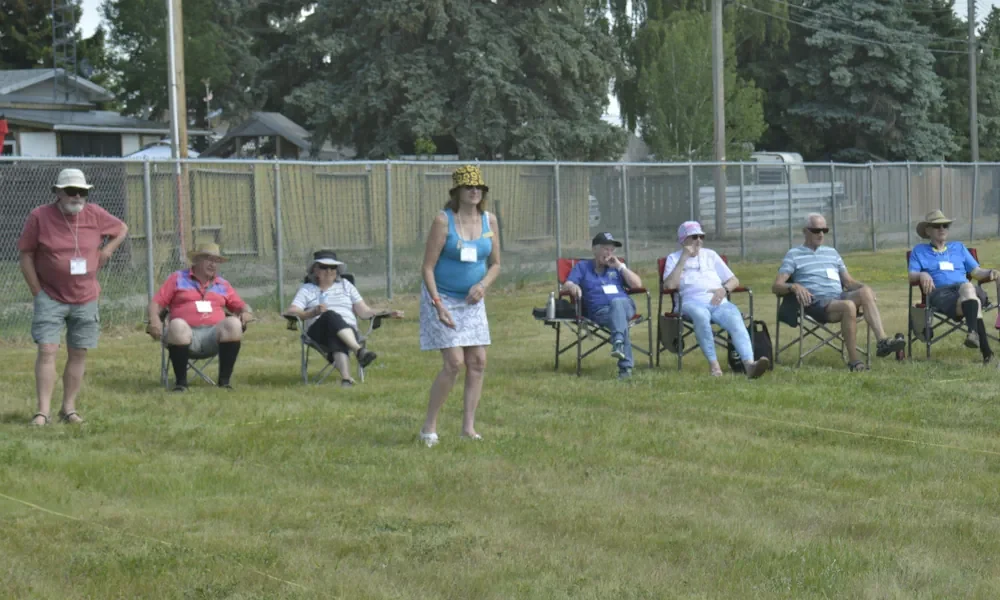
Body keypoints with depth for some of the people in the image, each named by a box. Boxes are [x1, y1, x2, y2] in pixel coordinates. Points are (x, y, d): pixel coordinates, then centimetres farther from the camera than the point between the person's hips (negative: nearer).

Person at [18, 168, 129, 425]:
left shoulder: (94, 215, 0)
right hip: (50, 298, -3)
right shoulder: (39, 217, -8)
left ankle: (69, 408, 16)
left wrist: (106, 250, 3)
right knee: (47, 351, -10)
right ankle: (43, 411, -9)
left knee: (78, 354, 5)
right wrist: (38, 292, -6)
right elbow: (26, 256, -3)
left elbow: (122, 229, 18)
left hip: (85, 299, 3)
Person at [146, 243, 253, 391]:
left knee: (233, 323, -28)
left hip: (214, 335, 2)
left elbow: (241, 306, 24)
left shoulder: (222, 285, 24)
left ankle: (224, 380, -23)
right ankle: (180, 381, -24)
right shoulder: (177, 278, 17)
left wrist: (247, 312, -1)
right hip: (186, 335, -2)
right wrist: (154, 320, -12)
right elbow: (156, 303, 9)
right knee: (177, 325, -37)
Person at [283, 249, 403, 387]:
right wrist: (313, 312, -13)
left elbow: (364, 311, 19)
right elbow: (290, 312, 5)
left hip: (348, 331, 1)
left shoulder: (345, 285, 28)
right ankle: (358, 350, -60)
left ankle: (345, 377, -63)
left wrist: (389, 313, 3)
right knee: (331, 315, -38)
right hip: (318, 332, -1)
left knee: (336, 338, -39)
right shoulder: (307, 289, 21)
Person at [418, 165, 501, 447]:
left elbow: (495, 264, 10)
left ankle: (468, 426, 8)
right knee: (454, 363, -12)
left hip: (472, 302, 6)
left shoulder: (489, 220, 2)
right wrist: (437, 303, -21)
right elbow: (428, 267, -12)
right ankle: (429, 425, 0)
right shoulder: (444, 220, -13)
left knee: (478, 363, 0)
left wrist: (483, 285, -10)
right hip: (442, 298, -6)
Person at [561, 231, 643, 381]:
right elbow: (566, 286, 7)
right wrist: (573, 287, -18)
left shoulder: (616, 267, 29)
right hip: (600, 312, -1)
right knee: (619, 319, -38)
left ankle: (618, 343, -64)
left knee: (616, 303, -39)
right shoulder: (582, 267, 23)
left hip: (625, 305, 1)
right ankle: (625, 366, -53)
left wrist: (620, 266, 9)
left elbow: (637, 284, 16)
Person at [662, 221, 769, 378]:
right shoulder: (674, 258, 18)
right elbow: (670, 285, -3)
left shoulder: (710, 255, 27)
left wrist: (724, 289, 0)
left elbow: (734, 281, 24)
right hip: (692, 303, -3)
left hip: (718, 302, 3)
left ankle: (749, 363, -54)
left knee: (735, 318, -32)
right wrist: (684, 258, -3)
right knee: (700, 314, -41)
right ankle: (713, 364, -45)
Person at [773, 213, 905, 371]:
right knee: (849, 306, -35)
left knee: (865, 291, -28)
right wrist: (794, 286, -21)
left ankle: (882, 341, -40)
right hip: (817, 303, -5)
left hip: (839, 297, 5)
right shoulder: (794, 255, 12)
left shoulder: (832, 253, 28)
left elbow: (849, 281, 26)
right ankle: (853, 361, -34)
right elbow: (776, 286, 2)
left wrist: (864, 287, 2)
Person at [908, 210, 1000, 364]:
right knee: (975, 304, -36)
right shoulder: (919, 251, 25)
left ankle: (973, 332, -63)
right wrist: (921, 275, -15)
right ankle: (986, 351, -54)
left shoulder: (959, 247, 32)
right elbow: (910, 276, 9)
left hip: (966, 287, 2)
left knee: (967, 287, -40)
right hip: (940, 293, -2)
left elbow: (977, 272, 22)